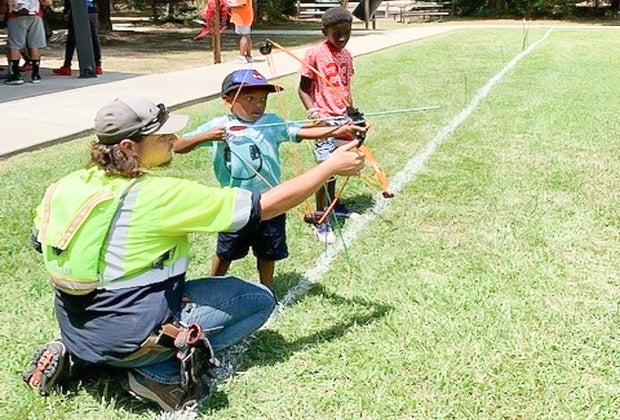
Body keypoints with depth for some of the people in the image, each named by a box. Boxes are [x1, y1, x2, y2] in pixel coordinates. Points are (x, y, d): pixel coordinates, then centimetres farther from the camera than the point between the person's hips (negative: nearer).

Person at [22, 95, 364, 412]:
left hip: (74, 327, 7)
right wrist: (331, 166, -8)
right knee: (259, 300, 1)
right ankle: (163, 374, -7)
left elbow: (41, 243, 12)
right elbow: (266, 205, -18)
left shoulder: (69, 185, -4)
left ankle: (74, 356, 17)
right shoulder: (162, 195, -22)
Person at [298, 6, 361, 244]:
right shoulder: (315, 54, -9)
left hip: (343, 118, 6)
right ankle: (321, 221, 1)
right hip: (324, 119, -6)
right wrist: (311, 109, -22)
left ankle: (333, 204, 34)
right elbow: (303, 89, -6)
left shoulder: (346, 55, 9)